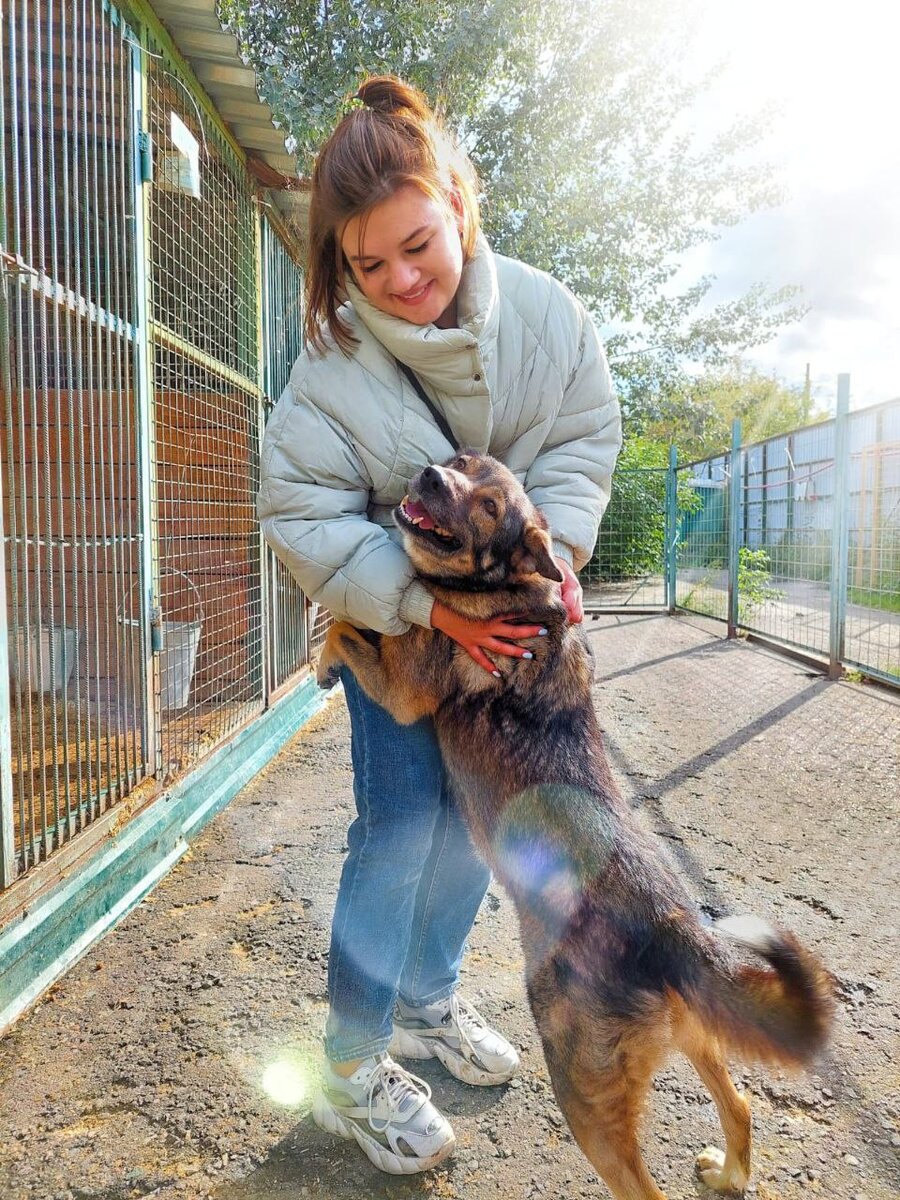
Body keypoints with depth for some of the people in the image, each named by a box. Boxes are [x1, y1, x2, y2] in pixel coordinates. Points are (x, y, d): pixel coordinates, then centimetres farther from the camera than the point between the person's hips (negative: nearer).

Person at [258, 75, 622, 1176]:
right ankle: (352, 1072, 12)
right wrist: (432, 606, -31)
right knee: (401, 824, -8)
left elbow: (583, 437, -4)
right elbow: (304, 518, -22)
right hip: (393, 614, -4)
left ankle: (427, 1003, 34)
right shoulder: (334, 364, -22)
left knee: (472, 814, 11)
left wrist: (555, 547, -21)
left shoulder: (544, 310, -12)